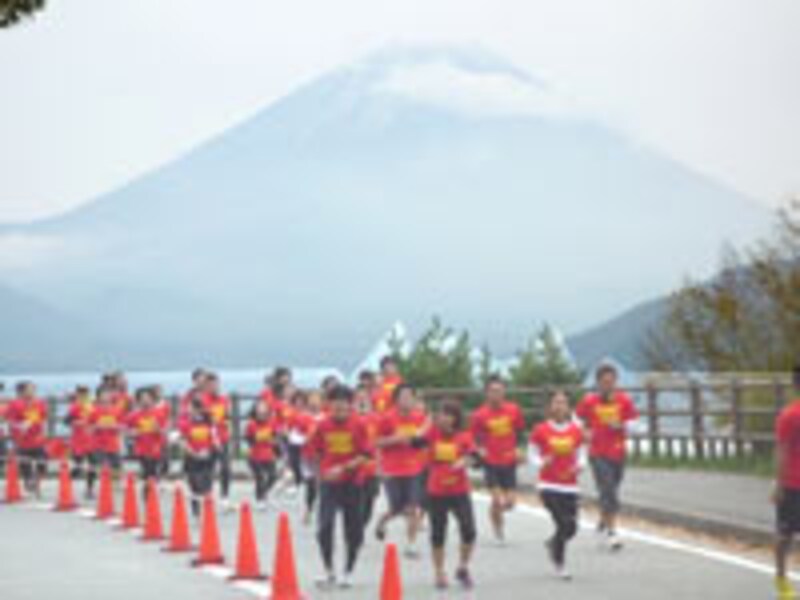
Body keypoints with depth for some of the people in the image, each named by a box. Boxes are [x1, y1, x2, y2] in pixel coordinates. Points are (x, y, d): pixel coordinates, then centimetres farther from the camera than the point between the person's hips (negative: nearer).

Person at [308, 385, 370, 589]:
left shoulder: (358, 425, -6)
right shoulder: (323, 425, 0)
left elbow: (365, 455, -10)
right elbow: (315, 451, 11)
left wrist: (343, 468, -20)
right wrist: (324, 469, 2)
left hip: (352, 483, -1)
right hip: (329, 482, 1)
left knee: (353, 531, 4)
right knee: (324, 526, -11)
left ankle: (348, 572, 20)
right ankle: (329, 572, 4)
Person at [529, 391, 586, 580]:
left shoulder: (576, 431, 6)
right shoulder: (541, 430, -2)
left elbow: (581, 454, 13)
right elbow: (533, 455, 4)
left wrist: (579, 465, -8)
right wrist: (541, 463, -16)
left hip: (569, 485, 3)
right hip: (549, 485, -3)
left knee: (572, 527, -2)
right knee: (564, 524, -15)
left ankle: (553, 543, 34)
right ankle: (560, 565, 5)